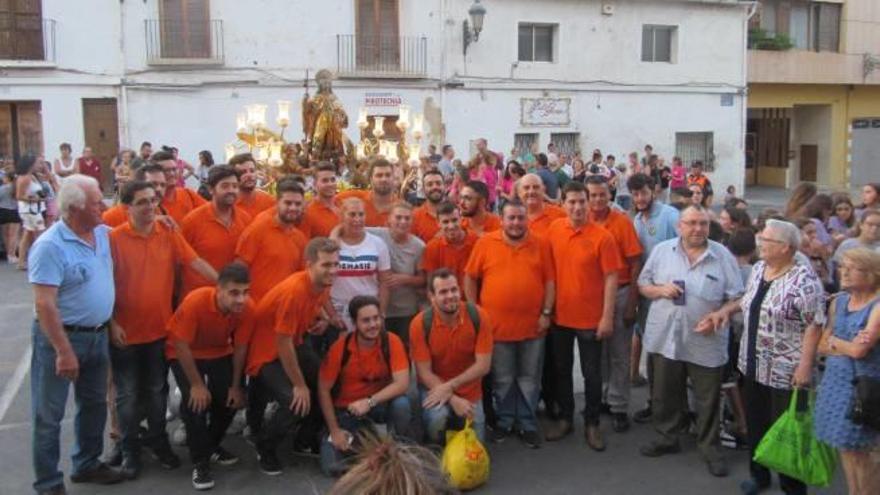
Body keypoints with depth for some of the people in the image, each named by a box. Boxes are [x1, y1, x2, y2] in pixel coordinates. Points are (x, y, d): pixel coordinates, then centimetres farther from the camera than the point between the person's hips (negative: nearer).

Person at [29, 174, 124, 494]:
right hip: (61, 337, -7)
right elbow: (44, 305, -23)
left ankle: (87, 463, 39)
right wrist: (64, 351, -24)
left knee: (94, 404, 20)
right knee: (49, 415, 7)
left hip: (98, 335, 7)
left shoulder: (103, 234, 1)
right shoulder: (50, 246, -21)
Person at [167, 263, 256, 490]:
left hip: (220, 353, 4)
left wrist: (235, 385, -6)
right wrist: (197, 384, -22)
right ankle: (200, 461, -4)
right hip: (185, 354, -3)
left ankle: (212, 444, 23)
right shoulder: (195, 301, -37)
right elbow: (182, 346, -27)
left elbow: (240, 347, -13)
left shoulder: (248, 308, -26)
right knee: (196, 401, -21)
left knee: (231, 398, -5)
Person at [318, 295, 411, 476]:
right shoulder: (340, 348, -18)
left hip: (379, 405, 1)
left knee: (401, 404, -33)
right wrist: (335, 430, -10)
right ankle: (351, 439, 12)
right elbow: (324, 390, -9)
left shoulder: (392, 341, -17)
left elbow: (402, 383, -24)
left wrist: (370, 402, -34)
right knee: (333, 467, -19)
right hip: (346, 410, -1)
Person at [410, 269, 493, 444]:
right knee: (438, 417, -32)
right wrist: (453, 399, -24)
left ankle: (452, 422, 39)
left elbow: (483, 365, -17)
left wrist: (449, 386, -23)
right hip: (434, 386, -2)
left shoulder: (478, 316, -19)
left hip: (469, 389, 2)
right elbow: (424, 372, -15)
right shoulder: (420, 323, -21)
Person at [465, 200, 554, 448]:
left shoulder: (541, 245, 1)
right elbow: (470, 278, 2)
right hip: (496, 325, -1)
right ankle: (505, 421, 29)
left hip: (532, 325, 1)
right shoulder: (485, 243, -2)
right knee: (502, 380, 12)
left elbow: (550, 281, 4)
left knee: (529, 380, 11)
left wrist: (546, 313, -3)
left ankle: (528, 424, 25)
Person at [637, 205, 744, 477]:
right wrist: (660, 290, -13)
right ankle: (666, 438, 35)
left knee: (708, 400, 9)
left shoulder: (723, 256, -4)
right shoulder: (661, 250, 1)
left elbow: (737, 297, -2)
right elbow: (643, 284, 7)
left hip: (706, 342, -2)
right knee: (664, 394, 16)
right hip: (665, 338, 2)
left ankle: (709, 447, 25)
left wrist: (720, 314, -20)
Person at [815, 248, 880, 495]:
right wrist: (848, 346, -12)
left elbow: (859, 350, -20)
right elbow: (822, 346, 5)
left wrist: (833, 340, -3)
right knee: (845, 449, 14)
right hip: (835, 382, 6)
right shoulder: (839, 301, 6)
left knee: (859, 453, 3)